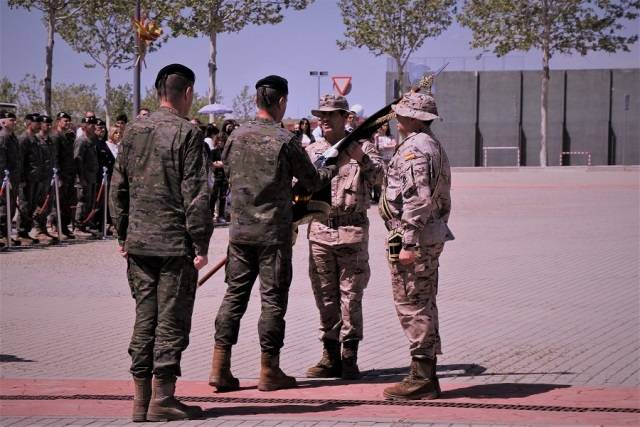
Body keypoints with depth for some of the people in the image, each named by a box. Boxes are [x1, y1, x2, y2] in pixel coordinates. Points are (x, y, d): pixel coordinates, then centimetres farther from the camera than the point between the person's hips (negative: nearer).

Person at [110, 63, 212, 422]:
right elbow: (196, 193, -14)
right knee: (171, 319, 0)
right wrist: (201, 244, -10)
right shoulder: (187, 133, -10)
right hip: (175, 243, -6)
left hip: (139, 241, 6)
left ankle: (141, 398, 13)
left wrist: (123, 234, 19)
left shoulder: (134, 130, 9)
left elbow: (119, 187, 13)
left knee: (145, 316, 11)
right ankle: (162, 399, 1)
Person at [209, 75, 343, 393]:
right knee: (273, 298, 3)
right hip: (274, 230, -5)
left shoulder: (236, 136, 2)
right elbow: (313, 182, -4)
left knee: (235, 294, 9)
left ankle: (220, 368, 5)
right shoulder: (284, 140, -12)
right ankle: (269, 372, 6)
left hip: (240, 229, 5)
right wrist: (334, 167, 17)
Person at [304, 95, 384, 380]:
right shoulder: (311, 151, 13)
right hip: (319, 231, 4)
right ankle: (331, 356, 14)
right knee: (325, 296, 7)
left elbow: (378, 175, -13)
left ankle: (350, 358, 4)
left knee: (351, 296, -2)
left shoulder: (362, 147, 2)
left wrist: (362, 159, -29)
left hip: (352, 231, -4)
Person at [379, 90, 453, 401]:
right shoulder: (433, 145, 18)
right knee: (424, 306, 13)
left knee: (412, 306, -6)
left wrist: (408, 244, -23)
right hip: (433, 235, 11)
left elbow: (417, 201, -23)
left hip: (413, 237, -10)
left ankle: (421, 379, -4)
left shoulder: (414, 148, -16)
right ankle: (426, 376, 18)